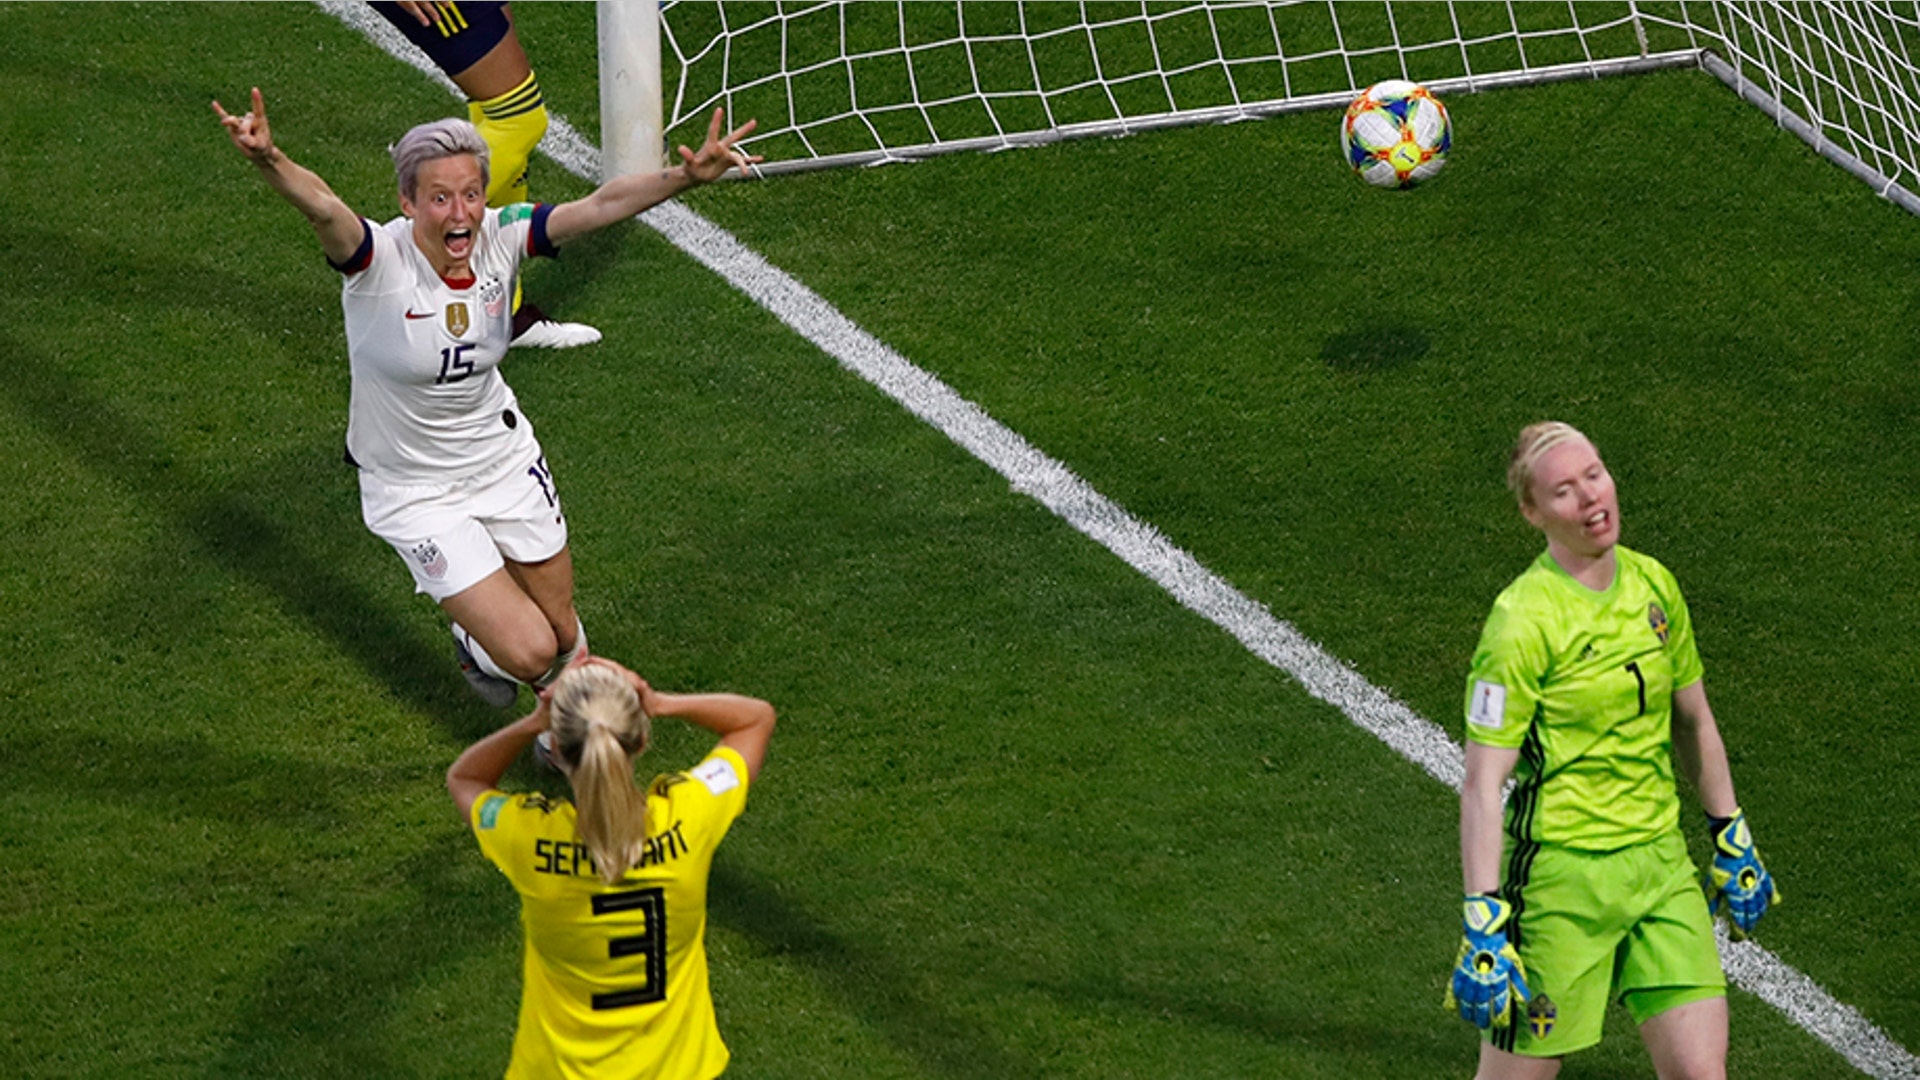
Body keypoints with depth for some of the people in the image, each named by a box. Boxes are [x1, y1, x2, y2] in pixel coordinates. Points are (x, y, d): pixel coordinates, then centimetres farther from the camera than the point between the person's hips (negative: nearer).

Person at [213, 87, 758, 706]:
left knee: (563, 637, 14)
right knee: (529, 653, -9)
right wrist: (270, 162, -71)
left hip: (505, 457, 4)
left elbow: (600, 205, -26)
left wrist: (685, 177, -44)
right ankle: (477, 644, 29)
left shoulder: (500, 238, -16)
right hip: (415, 493, -4)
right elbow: (322, 207, -49)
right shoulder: (379, 261, -29)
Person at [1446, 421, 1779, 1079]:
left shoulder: (1654, 586, 5)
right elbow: (1482, 783, -17)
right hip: (1564, 872, -6)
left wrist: (1732, 842, 21)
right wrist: (1483, 925, -22)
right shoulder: (1524, 620, -15)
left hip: (1661, 863, 6)